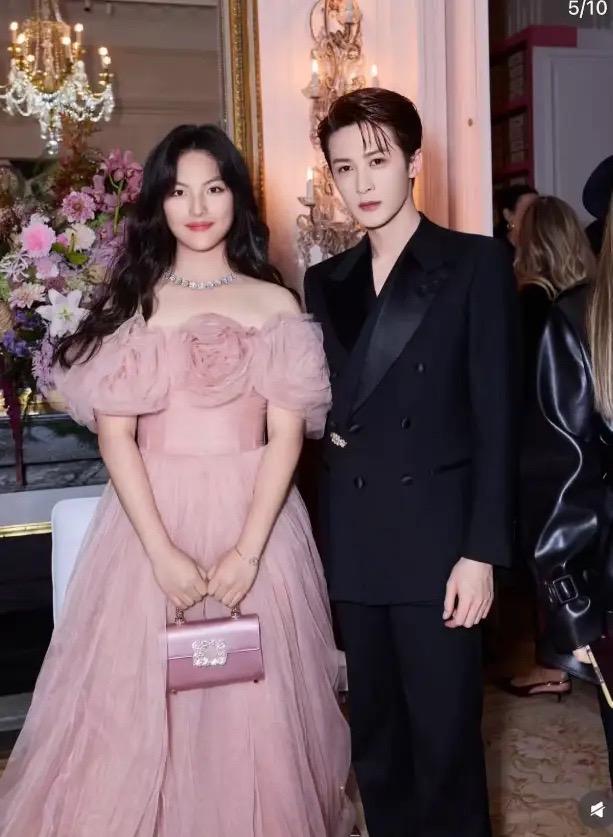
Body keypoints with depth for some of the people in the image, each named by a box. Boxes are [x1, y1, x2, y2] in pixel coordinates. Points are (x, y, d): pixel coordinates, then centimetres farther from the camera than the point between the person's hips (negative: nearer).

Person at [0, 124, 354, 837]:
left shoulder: (276, 306, 4)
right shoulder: (129, 304, 4)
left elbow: (287, 434, -2)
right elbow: (114, 434, -3)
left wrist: (247, 550, -13)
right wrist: (162, 551, -13)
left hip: (252, 517, 0)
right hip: (151, 518, 0)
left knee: (254, 707, 6)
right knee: (139, 701, 5)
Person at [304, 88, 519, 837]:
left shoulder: (476, 265, -2)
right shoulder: (325, 281, 13)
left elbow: (495, 417, -7)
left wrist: (482, 551, -12)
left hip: (437, 537, -4)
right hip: (353, 544, 5)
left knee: (445, 735, 3)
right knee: (374, 735, 14)